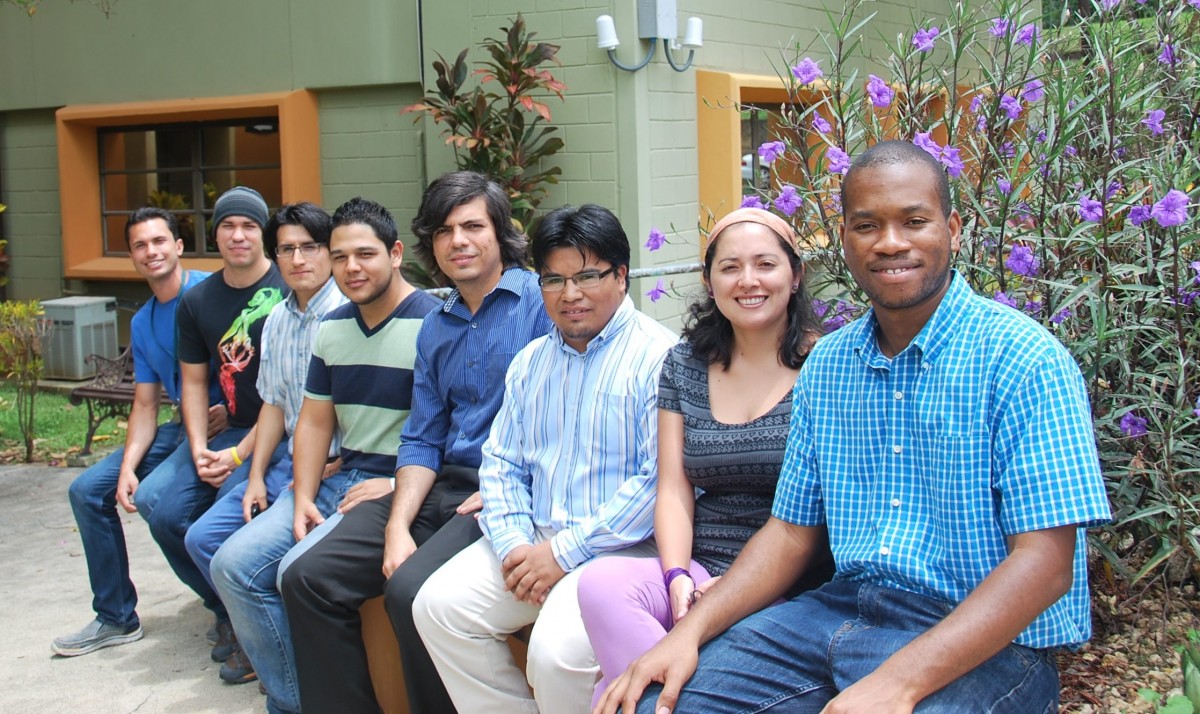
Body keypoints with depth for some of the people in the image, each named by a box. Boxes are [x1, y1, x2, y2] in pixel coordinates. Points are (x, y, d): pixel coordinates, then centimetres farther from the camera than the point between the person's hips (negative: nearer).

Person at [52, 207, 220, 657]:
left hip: (229, 426, -8)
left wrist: (232, 409, -25)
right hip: (178, 431, 8)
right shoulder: (142, 323, 13)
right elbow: (145, 406, 11)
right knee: (87, 491, 5)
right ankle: (116, 618, 15)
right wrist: (128, 467, -3)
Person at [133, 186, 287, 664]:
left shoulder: (287, 290, -11)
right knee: (157, 502, -10)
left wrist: (240, 454, -15)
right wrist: (199, 449, -4)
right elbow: (193, 382, 12)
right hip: (229, 426, 6)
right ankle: (227, 610, 9)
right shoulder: (197, 302, 10)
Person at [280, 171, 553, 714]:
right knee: (308, 577, -4)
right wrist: (397, 526, -2)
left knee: (411, 588, -29)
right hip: (441, 486, 7)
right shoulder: (435, 328, 18)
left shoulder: (541, 300, -5)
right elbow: (421, 440, 14)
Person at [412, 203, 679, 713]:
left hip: (622, 547, -7)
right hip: (534, 540, 7)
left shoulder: (658, 356, -10)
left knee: (557, 651, -28)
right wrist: (513, 545, -4)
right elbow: (501, 465, 16)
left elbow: (660, 480, -19)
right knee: (438, 605, -7)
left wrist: (566, 551, -16)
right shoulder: (530, 361, 16)